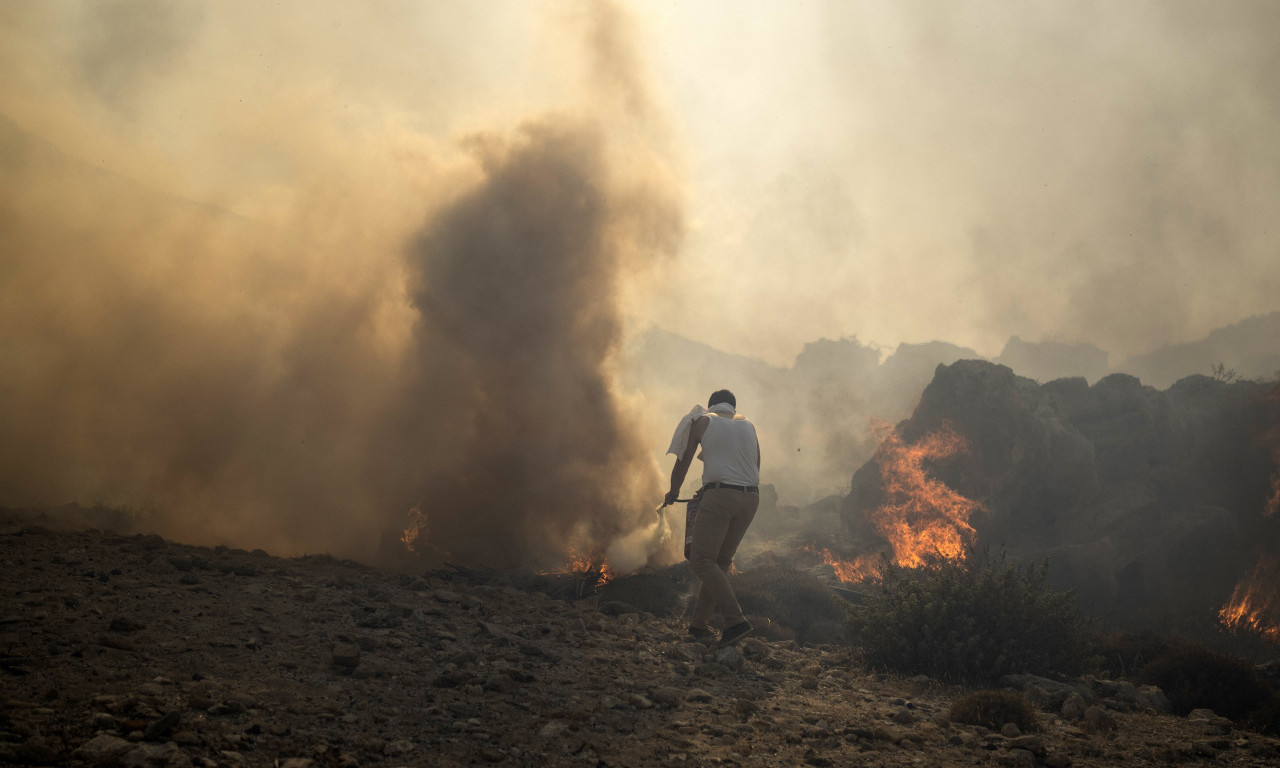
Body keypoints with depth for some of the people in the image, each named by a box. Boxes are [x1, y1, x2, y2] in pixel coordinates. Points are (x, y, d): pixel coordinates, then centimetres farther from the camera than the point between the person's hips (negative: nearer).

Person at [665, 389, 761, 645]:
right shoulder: (748, 425, 23)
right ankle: (698, 623, 13)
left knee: (702, 560, -8)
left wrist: (673, 492, 32)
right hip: (751, 497, 6)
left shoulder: (702, 421, 11)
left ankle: (736, 620, -22)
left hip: (719, 495, -6)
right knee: (721, 561, 14)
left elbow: (683, 461, 16)